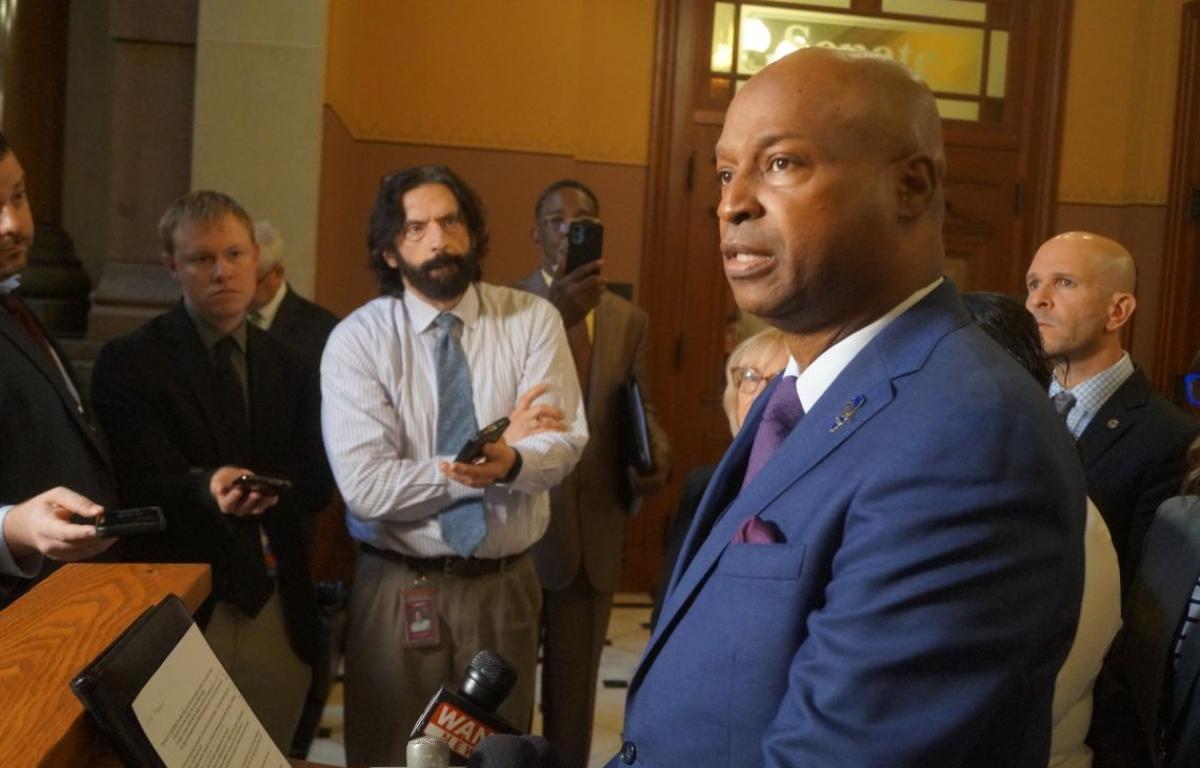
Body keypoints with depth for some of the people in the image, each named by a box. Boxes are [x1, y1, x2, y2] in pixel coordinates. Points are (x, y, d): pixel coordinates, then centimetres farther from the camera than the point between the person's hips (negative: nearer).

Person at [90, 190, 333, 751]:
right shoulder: (128, 363, -3)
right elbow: (144, 489, -12)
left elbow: (316, 483, 5)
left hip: (278, 609, 4)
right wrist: (208, 491, -33)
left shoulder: (288, 364, 11)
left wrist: (250, 489, -14)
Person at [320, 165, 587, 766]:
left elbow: (565, 441, -12)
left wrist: (509, 462, -34)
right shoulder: (356, 340, -9)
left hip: (504, 583, 2)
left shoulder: (532, 320, -3)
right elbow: (366, 486, -18)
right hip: (398, 587, -1)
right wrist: (493, 451, -22)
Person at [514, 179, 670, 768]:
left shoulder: (630, 319, 10)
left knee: (575, 689, 14)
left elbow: (642, 412, 14)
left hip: (594, 531, 4)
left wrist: (657, 455, -10)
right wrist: (555, 314, -36)